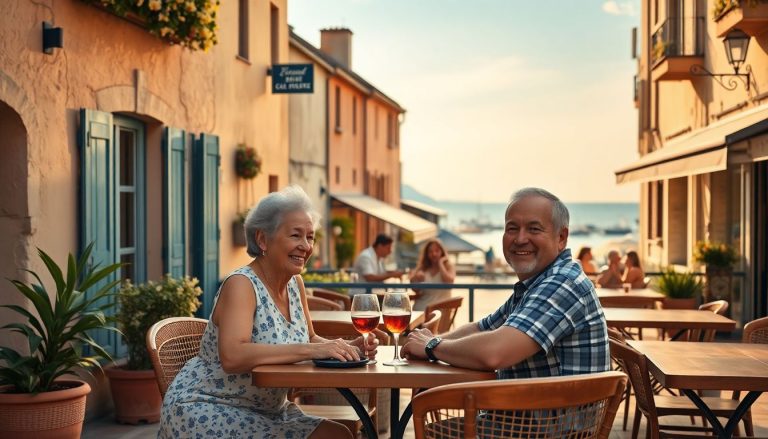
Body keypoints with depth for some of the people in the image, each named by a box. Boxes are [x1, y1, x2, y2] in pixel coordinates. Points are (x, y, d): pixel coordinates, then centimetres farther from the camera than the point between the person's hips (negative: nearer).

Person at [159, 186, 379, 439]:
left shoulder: (295, 284, 5)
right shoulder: (241, 284, -19)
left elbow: (310, 339, 14)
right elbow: (232, 357, -33)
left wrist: (346, 348, -8)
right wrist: (311, 349, -36)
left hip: (265, 411, 8)